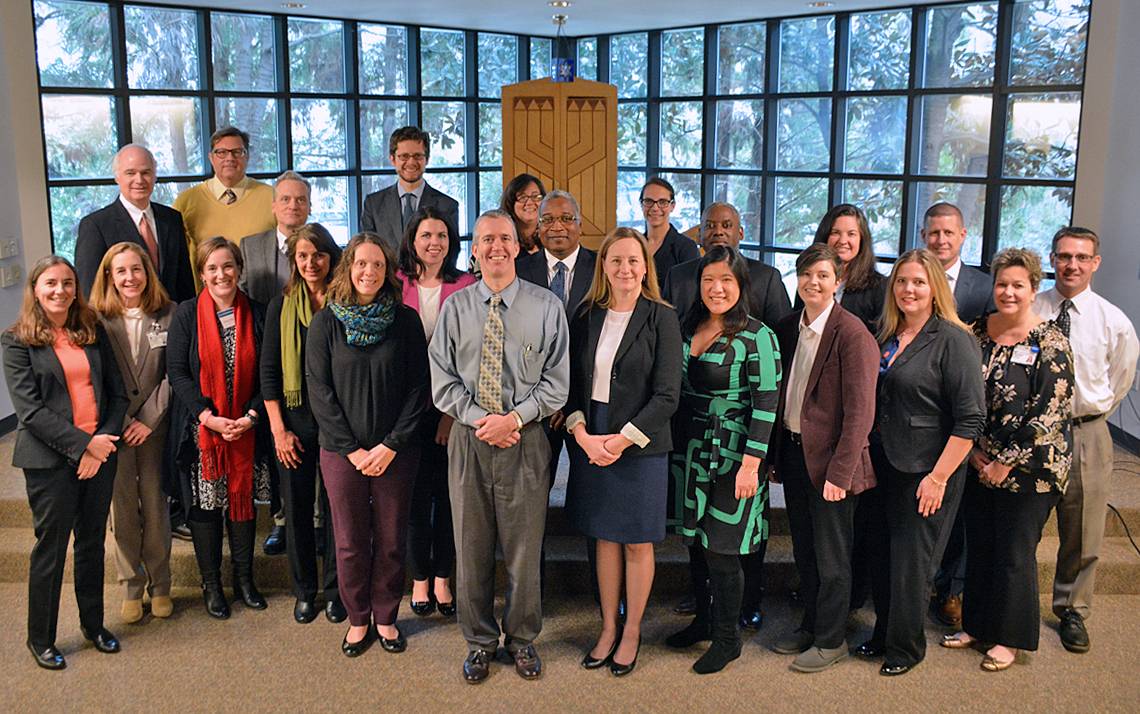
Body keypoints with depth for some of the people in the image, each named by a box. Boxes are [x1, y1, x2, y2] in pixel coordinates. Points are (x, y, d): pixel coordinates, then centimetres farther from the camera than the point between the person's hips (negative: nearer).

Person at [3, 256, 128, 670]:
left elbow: (117, 393, 6)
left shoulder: (93, 332, 8)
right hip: (51, 460, -4)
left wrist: (105, 441, -9)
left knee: (92, 543, 14)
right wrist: (83, 444, -16)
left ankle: (93, 624, 30)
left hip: (100, 454, 4)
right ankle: (40, 639, 21)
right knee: (51, 547, 5)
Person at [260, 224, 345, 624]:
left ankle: (334, 591, 22)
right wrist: (279, 429, -3)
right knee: (297, 508, 8)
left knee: (336, 506, 7)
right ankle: (304, 591, 24)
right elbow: (268, 371, 3)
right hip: (295, 422, 1)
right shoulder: (281, 307, 3)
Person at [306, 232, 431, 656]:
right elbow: (319, 391, -3)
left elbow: (418, 388, -2)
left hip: (395, 452, 0)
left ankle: (386, 618, 26)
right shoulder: (326, 323, 0)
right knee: (350, 542, 8)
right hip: (341, 452, 0)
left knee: (391, 540, 8)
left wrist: (391, 445, -9)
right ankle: (358, 619, 25)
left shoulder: (405, 320, 0)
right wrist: (352, 449, -9)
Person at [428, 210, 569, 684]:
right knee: (471, 547, 10)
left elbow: (556, 381, -1)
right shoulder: (455, 307, 3)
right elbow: (442, 380, 1)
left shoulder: (547, 306, 0)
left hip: (525, 439, -1)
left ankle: (522, 638, 28)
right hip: (469, 438, 1)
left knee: (524, 547, 8)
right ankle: (480, 641, 27)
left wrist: (515, 417, -13)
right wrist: (479, 419, -12)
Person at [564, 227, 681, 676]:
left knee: (637, 543, 8)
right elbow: (572, 382, 5)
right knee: (605, 538, 13)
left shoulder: (661, 318, -7)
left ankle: (631, 632, 24)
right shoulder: (587, 316, 5)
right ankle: (608, 628, 27)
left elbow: (667, 395, -11)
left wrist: (621, 440, -15)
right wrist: (582, 433, -10)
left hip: (640, 445, -3)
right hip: (589, 443, 4)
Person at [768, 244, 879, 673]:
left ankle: (831, 640, 22)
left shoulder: (852, 334, -15)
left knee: (831, 555, 6)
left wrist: (840, 472, -21)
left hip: (829, 458, -7)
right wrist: (775, 454, 9)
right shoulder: (788, 329, 7)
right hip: (793, 451, 7)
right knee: (804, 551, 18)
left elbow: (860, 411, -18)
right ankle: (810, 626, 34)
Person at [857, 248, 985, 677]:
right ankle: (883, 635, 32)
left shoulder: (953, 340, -13)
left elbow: (971, 418, -16)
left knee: (911, 561, 6)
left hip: (927, 471, -6)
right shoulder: (886, 337, 8)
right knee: (884, 556, 13)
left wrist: (939, 477, -17)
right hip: (884, 465, 6)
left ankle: (906, 647, 24)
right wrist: (867, 457, 7)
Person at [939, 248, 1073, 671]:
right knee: (978, 546, 14)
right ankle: (976, 625, 31)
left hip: (1027, 471, -4)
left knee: (1014, 553, 6)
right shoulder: (976, 334, 3)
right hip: (979, 465, 5)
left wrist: (1007, 462, -14)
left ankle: (1010, 638, 23)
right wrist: (974, 450, -2)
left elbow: (1050, 412, -14)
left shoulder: (1050, 343, -11)